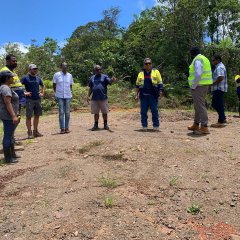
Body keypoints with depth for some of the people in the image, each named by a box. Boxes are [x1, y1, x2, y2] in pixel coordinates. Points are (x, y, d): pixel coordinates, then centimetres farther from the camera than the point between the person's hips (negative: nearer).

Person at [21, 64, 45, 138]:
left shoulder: (38, 78, 13)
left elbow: (43, 86, 29)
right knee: (29, 116, -2)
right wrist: (24, 93, -14)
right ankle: (29, 132, 3)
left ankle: (35, 131, 20)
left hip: (38, 99, 6)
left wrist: (42, 93, 15)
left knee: (37, 115, 9)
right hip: (29, 100, -5)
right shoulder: (25, 78, -4)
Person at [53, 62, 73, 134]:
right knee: (61, 112, -1)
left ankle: (67, 128, 10)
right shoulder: (56, 75, 1)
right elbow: (54, 85, 9)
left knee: (67, 112, 3)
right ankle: (62, 128, 3)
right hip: (60, 96, -2)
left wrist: (69, 92, 9)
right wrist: (56, 92, 7)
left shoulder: (70, 75, 7)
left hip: (68, 96, 2)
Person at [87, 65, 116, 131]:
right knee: (96, 113, 9)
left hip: (103, 98, -2)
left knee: (104, 112, 4)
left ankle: (105, 124, 17)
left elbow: (109, 81, -14)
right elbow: (90, 88, 16)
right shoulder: (92, 78, 12)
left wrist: (112, 79, -37)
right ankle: (96, 125, 19)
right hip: (94, 98, 2)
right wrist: (88, 96, 9)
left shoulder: (104, 76, 4)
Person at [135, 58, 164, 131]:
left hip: (153, 95, -2)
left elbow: (160, 83, 6)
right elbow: (137, 85, 17)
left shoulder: (156, 72, 9)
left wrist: (160, 91, -4)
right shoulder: (141, 73, 15)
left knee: (154, 111, -2)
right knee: (143, 112, 2)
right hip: (143, 95, 2)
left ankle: (156, 126, 6)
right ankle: (144, 126, 11)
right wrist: (136, 94, 8)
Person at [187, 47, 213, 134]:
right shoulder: (204, 59, 19)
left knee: (200, 105, -9)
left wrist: (193, 86, -17)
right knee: (198, 105, 16)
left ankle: (204, 127, -8)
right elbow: (207, 73, 19)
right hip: (205, 85, 10)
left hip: (198, 85, -10)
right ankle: (196, 125, 25)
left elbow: (198, 74, -24)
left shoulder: (197, 60, -11)